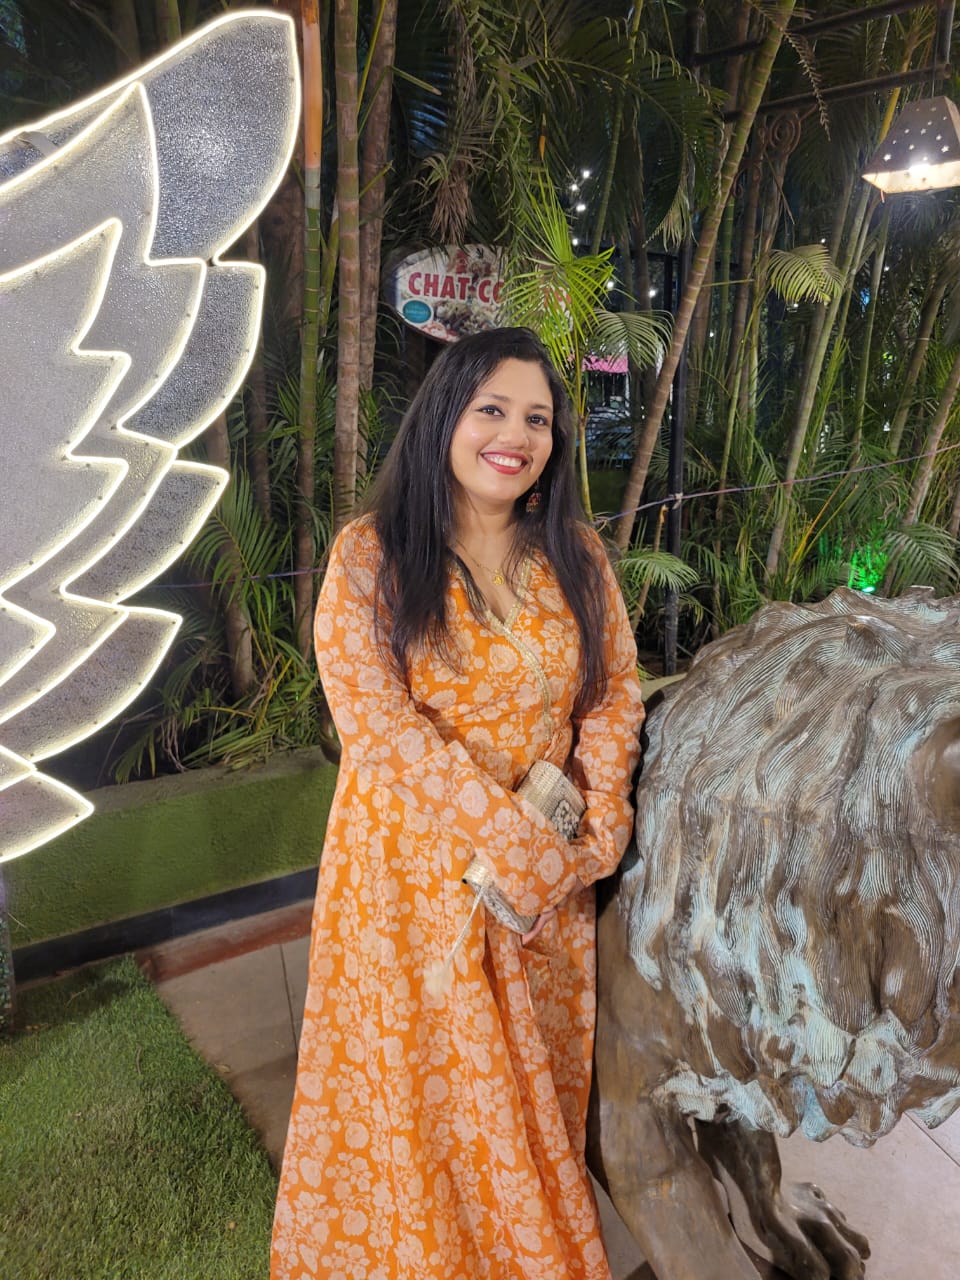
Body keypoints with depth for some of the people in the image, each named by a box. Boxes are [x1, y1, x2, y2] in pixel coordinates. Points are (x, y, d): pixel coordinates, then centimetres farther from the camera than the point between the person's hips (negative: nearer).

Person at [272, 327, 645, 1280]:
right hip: (412, 862, -3)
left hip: (550, 870, 4)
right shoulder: (371, 554, -11)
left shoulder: (575, 555, 2)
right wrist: (514, 839, -20)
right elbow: (377, 720, -19)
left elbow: (613, 698, 3)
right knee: (419, 1077, 13)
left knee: (538, 1072, 20)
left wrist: (594, 829, -10)